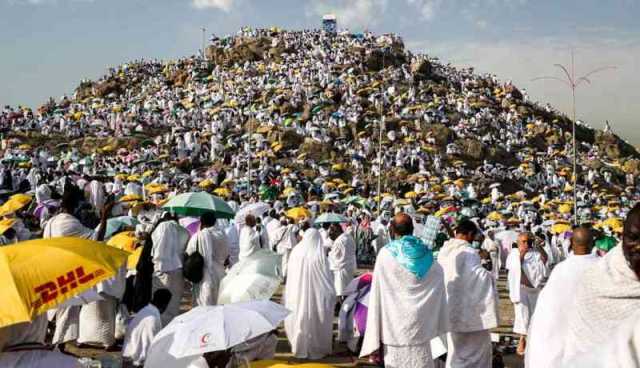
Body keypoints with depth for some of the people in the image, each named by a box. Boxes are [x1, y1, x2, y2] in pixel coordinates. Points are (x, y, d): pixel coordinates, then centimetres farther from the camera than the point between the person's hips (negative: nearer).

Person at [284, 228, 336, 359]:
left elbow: (289, 275, 1)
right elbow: (327, 278, -9)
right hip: (316, 295, -3)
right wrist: (331, 294, 5)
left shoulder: (296, 252, -6)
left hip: (297, 295, 3)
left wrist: (290, 297, 12)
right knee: (315, 320, 11)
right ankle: (317, 348, 21)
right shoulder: (319, 255, -14)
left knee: (300, 318, 16)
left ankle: (300, 347, 27)